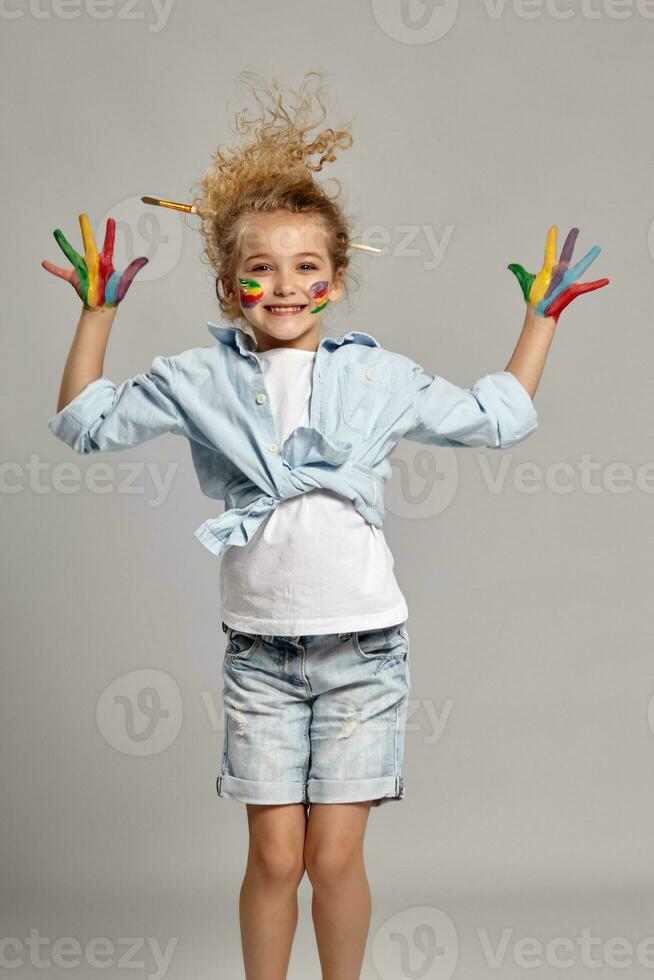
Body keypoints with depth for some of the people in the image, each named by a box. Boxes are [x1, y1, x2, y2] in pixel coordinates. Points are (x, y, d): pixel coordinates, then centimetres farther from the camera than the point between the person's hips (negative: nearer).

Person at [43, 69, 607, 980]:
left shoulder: (379, 376, 5)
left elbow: (497, 419, 16)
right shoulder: (202, 380, 4)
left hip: (363, 648, 0)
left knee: (336, 859, 3)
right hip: (259, 651, 0)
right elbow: (86, 421, 10)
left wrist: (541, 315, 16)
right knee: (275, 856, 3)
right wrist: (97, 311, 7)